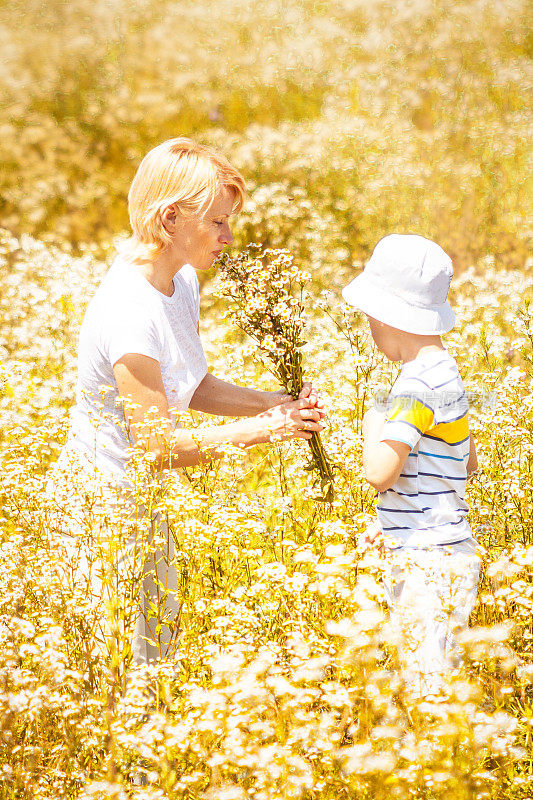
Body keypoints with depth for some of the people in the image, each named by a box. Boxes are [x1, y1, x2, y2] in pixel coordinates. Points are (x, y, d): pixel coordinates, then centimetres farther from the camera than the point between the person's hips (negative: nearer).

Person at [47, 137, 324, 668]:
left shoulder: (182, 281, -2)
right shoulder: (129, 313, -30)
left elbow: (192, 387, 9)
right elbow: (159, 446, -26)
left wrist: (271, 403, -6)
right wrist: (262, 430, -22)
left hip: (141, 497, 9)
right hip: (104, 498, -9)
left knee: (162, 634, 22)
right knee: (131, 655, 4)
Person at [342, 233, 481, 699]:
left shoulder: (419, 385, -19)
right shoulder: (443, 371, 12)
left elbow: (379, 472, -25)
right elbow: (468, 463, 22)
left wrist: (373, 425, -5)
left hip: (430, 561, -10)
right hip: (433, 552, 10)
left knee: (428, 689, -6)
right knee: (423, 682, 15)